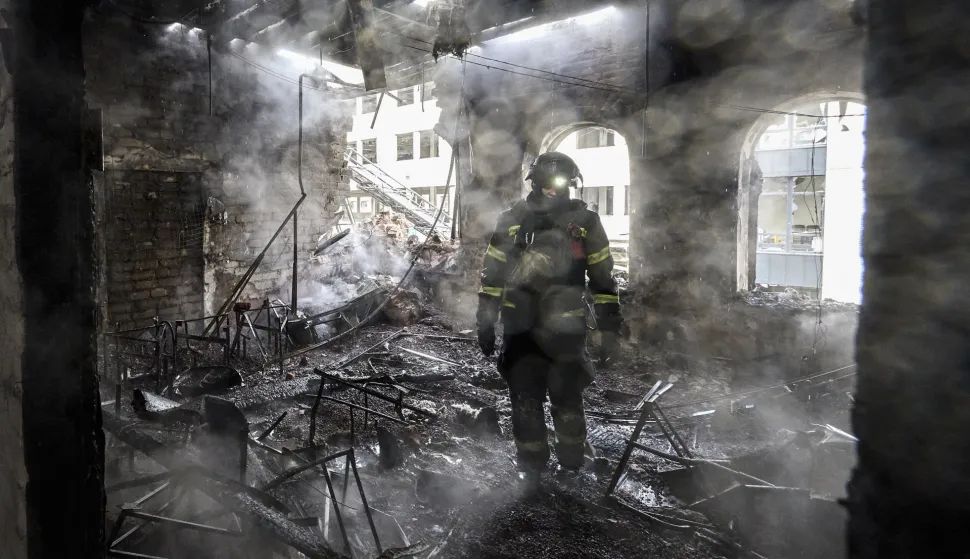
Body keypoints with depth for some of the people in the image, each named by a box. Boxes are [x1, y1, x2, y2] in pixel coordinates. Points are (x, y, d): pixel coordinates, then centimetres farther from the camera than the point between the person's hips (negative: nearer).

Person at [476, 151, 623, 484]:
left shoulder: (585, 221, 1)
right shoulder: (512, 220, 3)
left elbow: (603, 279, 4)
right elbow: (492, 275, 7)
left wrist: (609, 328, 1)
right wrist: (485, 323, 4)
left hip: (565, 328, -1)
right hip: (520, 328, 1)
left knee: (567, 399, 7)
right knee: (525, 401, 7)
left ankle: (571, 464, 28)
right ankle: (529, 466, 25)